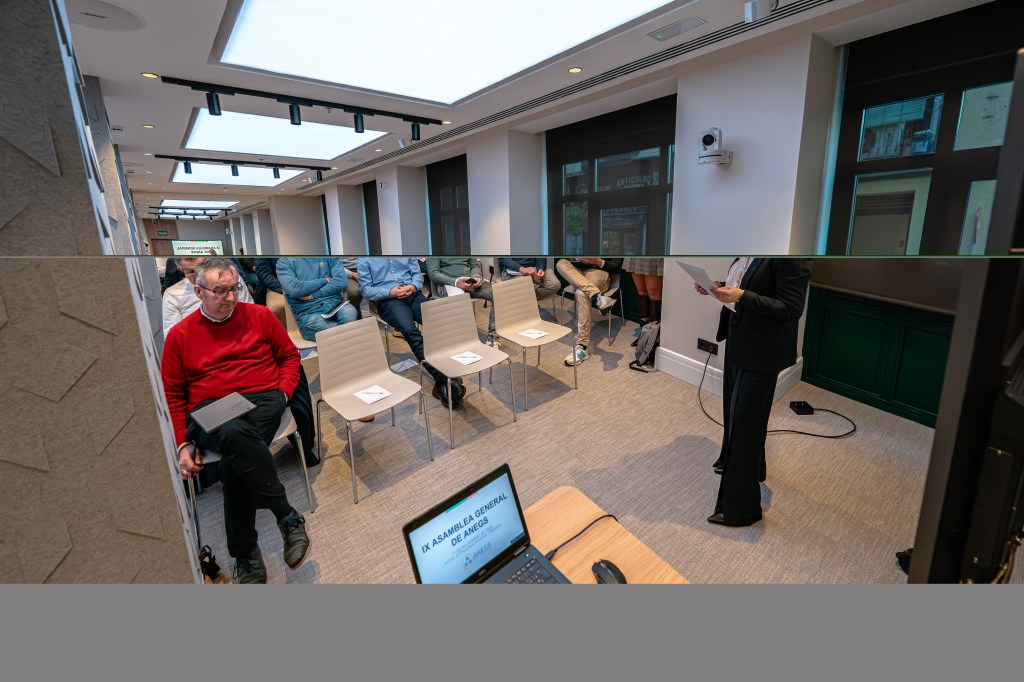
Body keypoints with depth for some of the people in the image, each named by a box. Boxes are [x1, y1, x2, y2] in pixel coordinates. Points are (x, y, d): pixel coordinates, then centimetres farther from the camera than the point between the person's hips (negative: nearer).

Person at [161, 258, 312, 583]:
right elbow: (172, 396, 12)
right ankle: (289, 517, -25)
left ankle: (245, 553, -11)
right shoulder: (179, 335, 10)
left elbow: (290, 355, 17)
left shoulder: (259, 315, 10)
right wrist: (183, 444, 2)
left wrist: (284, 392, -1)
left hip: (264, 401, 0)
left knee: (235, 460, -31)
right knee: (235, 435, -37)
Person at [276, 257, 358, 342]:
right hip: (308, 312, -1)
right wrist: (324, 280, -1)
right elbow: (293, 289, -9)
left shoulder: (330, 257, 14)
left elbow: (342, 281, -2)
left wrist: (312, 296, -7)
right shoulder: (284, 261, 9)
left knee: (349, 313, -34)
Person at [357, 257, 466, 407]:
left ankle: (441, 381, -32)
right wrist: (390, 292, -13)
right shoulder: (365, 259, 8)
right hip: (388, 299, -3)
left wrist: (413, 286, -7)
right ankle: (443, 379, -39)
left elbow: (417, 273, 16)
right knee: (410, 330, -33)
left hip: (413, 294, 3)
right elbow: (366, 289, 4)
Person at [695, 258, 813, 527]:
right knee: (735, 411, 23)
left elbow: (792, 309, -21)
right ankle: (751, 467, 51)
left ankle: (740, 507, 15)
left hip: (761, 351, -9)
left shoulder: (791, 256, -20)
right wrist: (717, 288, -2)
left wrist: (742, 297, -27)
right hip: (738, 343, 9)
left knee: (744, 422, -2)